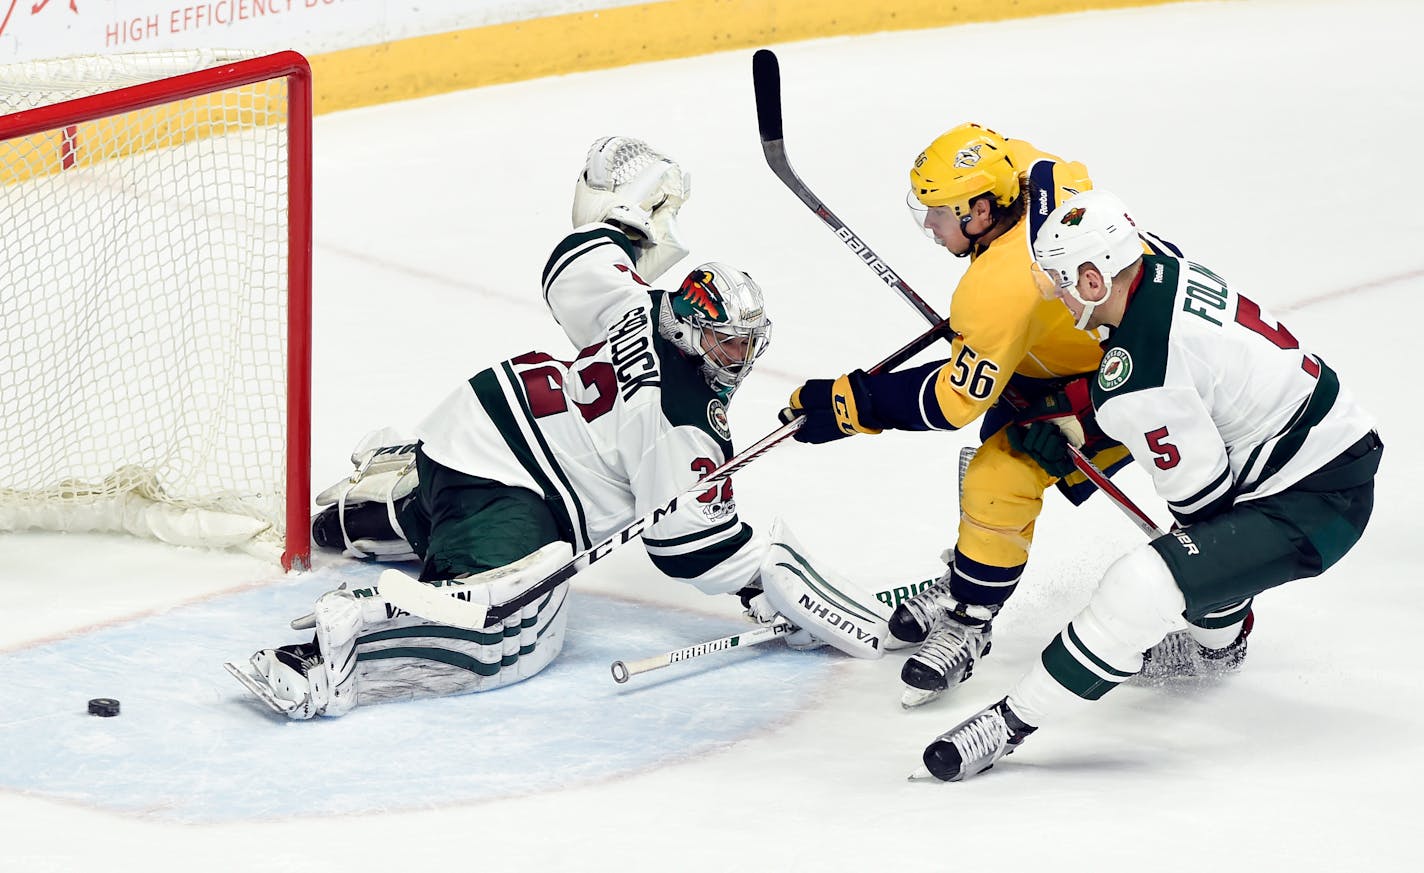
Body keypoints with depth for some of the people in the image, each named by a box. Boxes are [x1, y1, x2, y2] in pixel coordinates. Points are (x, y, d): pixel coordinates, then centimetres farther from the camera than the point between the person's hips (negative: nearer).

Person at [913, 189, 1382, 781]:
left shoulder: (1133, 378, -27)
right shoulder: (1168, 273, 0)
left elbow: (1202, 494, -17)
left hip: (1314, 509, -10)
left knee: (1143, 588, -21)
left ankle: (1012, 721, -12)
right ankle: (1221, 632, 65)